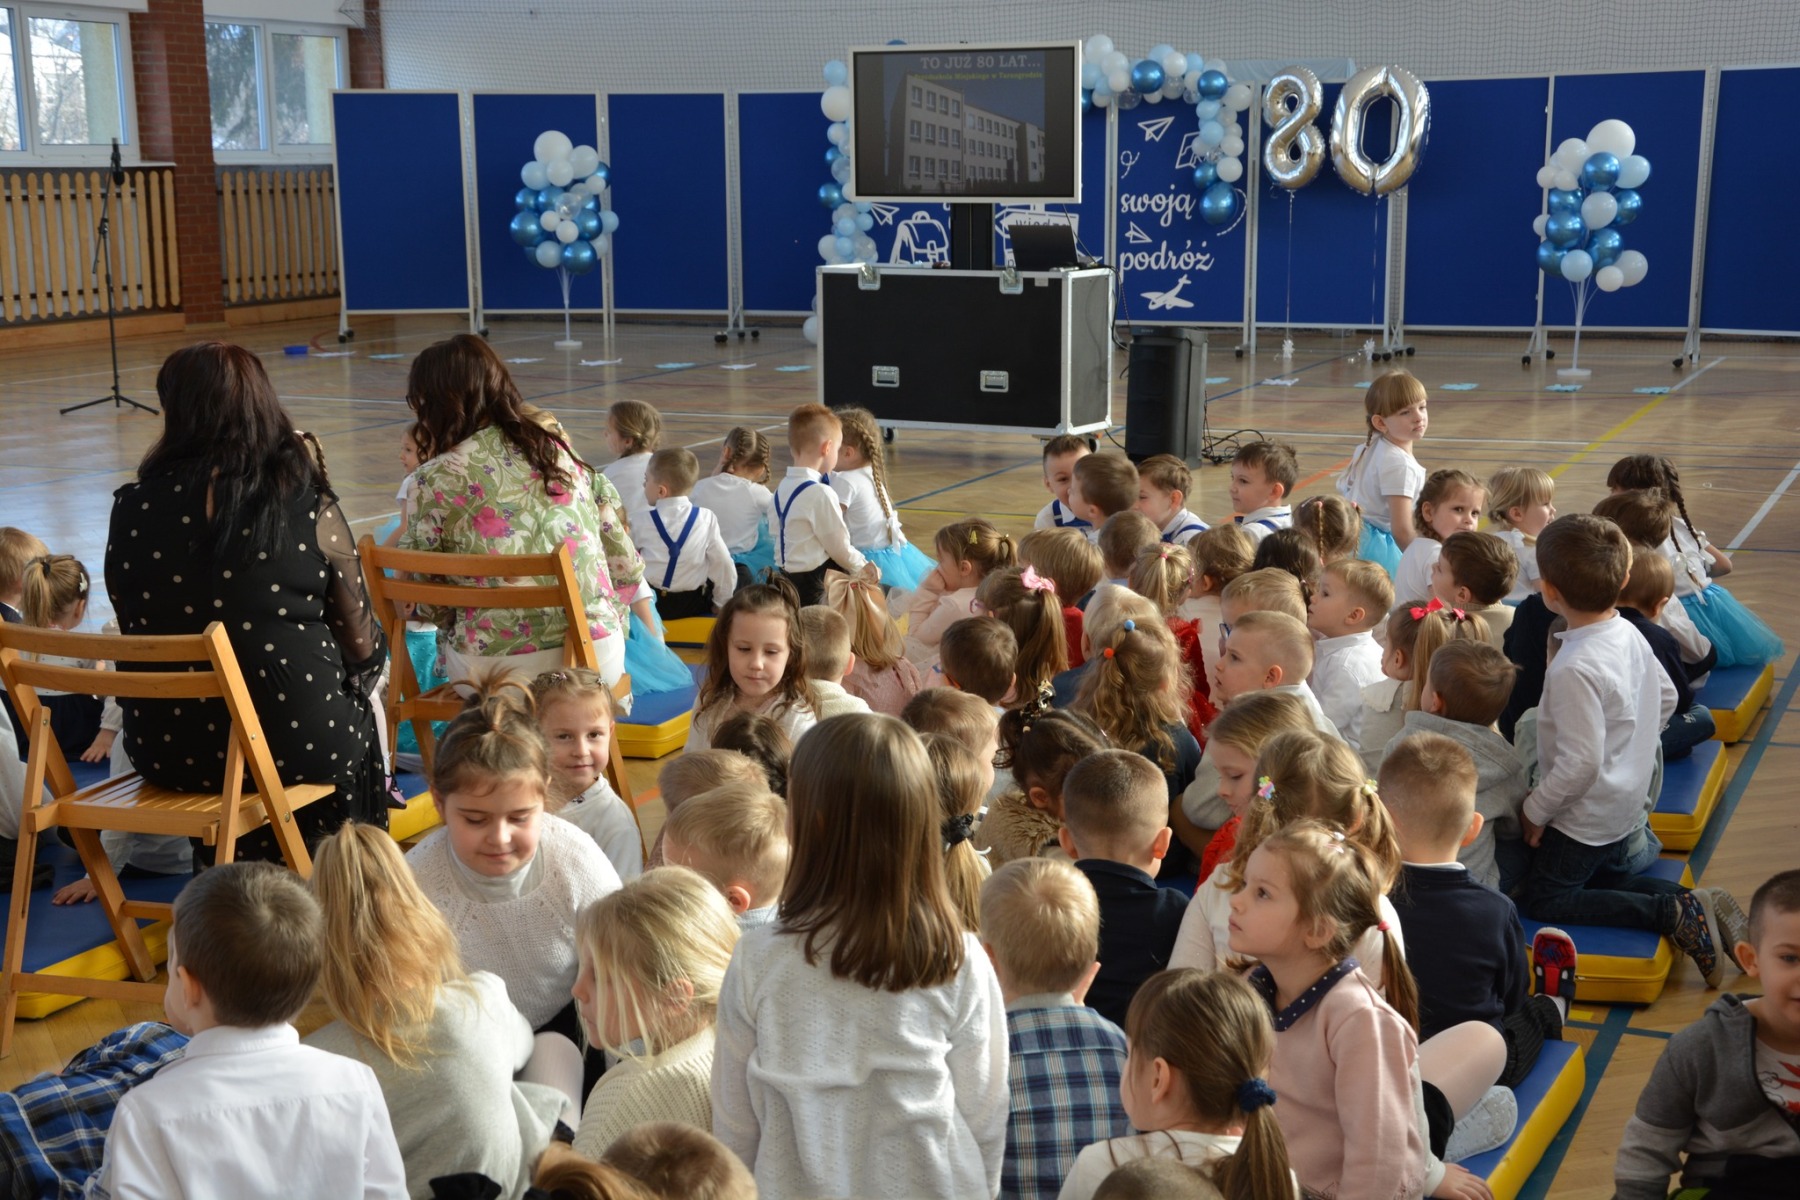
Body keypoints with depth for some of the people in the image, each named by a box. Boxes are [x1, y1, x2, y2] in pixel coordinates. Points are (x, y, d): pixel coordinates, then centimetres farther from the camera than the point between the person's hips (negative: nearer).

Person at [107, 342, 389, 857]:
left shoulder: (132, 510, -7)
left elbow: (134, 630, 5)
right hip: (299, 747, -3)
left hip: (166, 753, 3)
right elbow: (361, 644, -7)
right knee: (367, 681, 30)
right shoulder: (308, 509, -14)